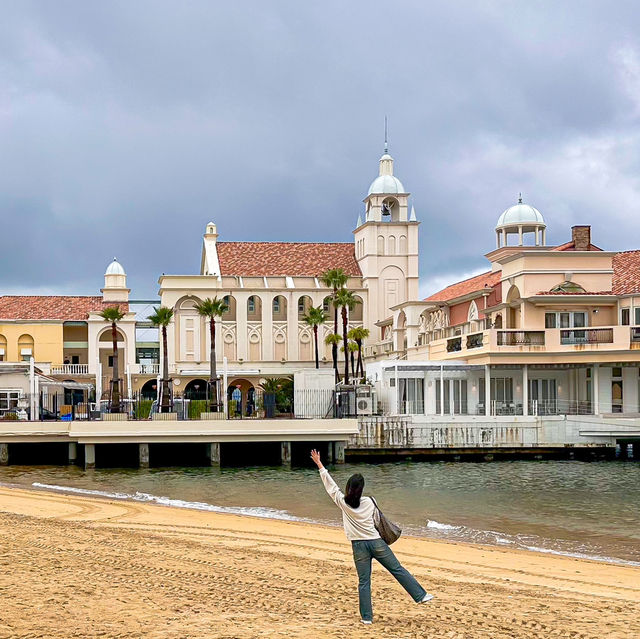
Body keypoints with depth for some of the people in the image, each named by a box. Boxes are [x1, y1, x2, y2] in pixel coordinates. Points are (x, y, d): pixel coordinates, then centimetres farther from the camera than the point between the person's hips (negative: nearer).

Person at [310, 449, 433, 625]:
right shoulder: (369, 502, -2)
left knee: (364, 582, 5)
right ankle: (421, 595, 10)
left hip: (359, 546, 0)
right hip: (376, 542, 0)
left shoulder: (343, 502, -5)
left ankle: (366, 616, 5)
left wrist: (320, 465, 12)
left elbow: (330, 484, 4)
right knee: (398, 570, 7)